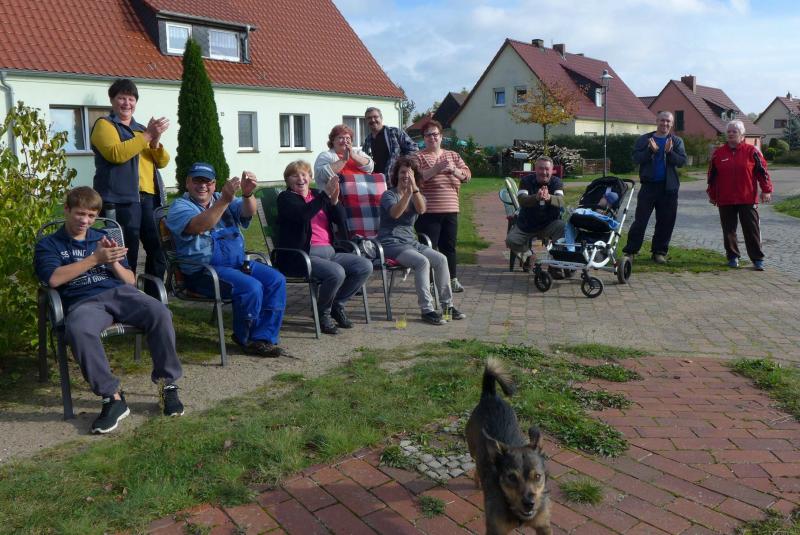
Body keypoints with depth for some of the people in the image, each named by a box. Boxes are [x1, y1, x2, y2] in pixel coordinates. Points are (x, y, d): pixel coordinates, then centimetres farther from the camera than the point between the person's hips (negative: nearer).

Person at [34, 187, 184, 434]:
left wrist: (114, 262, 1)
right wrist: (95, 259, -4)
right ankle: (112, 397, -30)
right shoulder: (48, 245, 19)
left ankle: (168, 384, -17)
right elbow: (54, 279, -2)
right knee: (78, 330, -40)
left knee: (160, 313, -30)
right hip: (84, 302, -2)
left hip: (119, 293, 2)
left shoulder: (104, 238, 28)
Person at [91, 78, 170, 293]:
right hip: (122, 199, -7)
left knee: (159, 250, 7)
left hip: (150, 198, 7)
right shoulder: (104, 125, 3)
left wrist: (155, 141, -4)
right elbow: (116, 153, -16)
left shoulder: (140, 128, 25)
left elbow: (163, 161, 16)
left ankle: (154, 299, 17)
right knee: (127, 256, -9)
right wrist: (147, 136, -15)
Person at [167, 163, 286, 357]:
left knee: (276, 280, -13)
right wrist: (224, 200, -35)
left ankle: (263, 338, -10)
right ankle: (246, 339, -4)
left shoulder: (221, 199, 18)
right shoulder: (179, 206, 0)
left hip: (238, 262, 7)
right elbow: (199, 226, -24)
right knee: (251, 287, -28)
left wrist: (247, 194, -27)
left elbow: (248, 212, -4)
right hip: (203, 271, -7)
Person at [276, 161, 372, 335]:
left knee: (365, 266, -9)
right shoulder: (286, 198, 3)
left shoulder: (317, 194, 19)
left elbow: (341, 219, 10)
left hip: (328, 252, 7)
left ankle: (337, 305, 7)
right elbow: (303, 214, -20)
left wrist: (335, 200, -8)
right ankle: (323, 313, -4)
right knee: (336, 272, -31)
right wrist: (325, 194, -25)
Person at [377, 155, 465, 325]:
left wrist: (414, 188, -27)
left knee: (441, 259, -13)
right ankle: (427, 310, -26)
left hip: (410, 242, 6)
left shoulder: (416, 195, 14)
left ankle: (447, 305, -2)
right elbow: (395, 213, -24)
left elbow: (421, 210, -13)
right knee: (422, 261, -29)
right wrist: (408, 192, -33)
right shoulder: (388, 194, -1)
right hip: (390, 243, -6)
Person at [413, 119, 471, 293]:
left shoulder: (453, 156, 15)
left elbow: (467, 175, 6)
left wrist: (454, 169, -13)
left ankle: (453, 279, 20)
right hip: (428, 212, -4)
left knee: (449, 246, 11)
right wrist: (436, 169, -22)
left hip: (450, 210, 4)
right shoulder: (418, 157, 0)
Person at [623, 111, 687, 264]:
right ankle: (630, 250, 2)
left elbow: (682, 161, -3)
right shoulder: (644, 139, 5)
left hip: (669, 188, 2)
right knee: (640, 220, -3)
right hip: (648, 185, -2)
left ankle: (659, 252, 16)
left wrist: (670, 152, -19)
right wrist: (650, 150, -20)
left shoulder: (677, 141, 8)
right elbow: (636, 158, -6)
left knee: (666, 222, 5)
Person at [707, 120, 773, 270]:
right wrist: (712, 195, 11)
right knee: (729, 230, 7)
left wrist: (766, 190, -5)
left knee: (752, 230, 1)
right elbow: (712, 176, 10)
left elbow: (762, 171, 1)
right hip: (725, 201, 2)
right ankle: (732, 257, 19)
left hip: (748, 199, -2)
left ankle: (757, 259, 7)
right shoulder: (718, 153, 6)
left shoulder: (751, 151, 0)